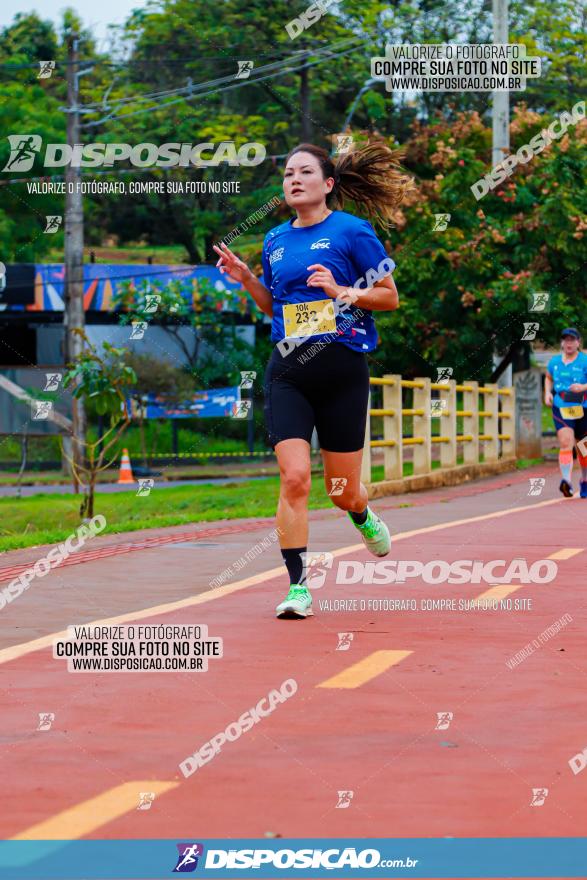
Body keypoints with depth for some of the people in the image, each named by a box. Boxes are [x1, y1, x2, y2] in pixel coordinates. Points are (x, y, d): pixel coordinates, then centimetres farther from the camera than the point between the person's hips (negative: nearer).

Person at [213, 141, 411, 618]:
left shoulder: (352, 231, -2)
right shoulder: (276, 241, 13)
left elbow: (390, 296, 0)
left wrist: (340, 291, -15)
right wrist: (246, 279, 7)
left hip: (342, 368, -3)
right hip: (288, 372, 3)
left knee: (342, 490, 5)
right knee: (293, 478, -14)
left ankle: (363, 517, 43)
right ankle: (298, 587, -8)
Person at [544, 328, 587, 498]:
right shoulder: (554, 361, 8)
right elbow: (548, 378, 26)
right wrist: (547, 393, 9)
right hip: (561, 408, 1)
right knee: (565, 442, -19)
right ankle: (566, 481, -32)